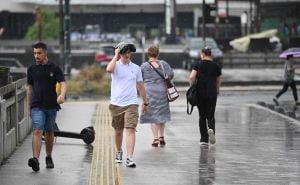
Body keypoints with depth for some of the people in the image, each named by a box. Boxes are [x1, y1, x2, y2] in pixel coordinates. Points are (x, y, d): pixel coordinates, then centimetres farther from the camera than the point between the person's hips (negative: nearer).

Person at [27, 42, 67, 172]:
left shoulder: (54, 68, -1)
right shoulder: (32, 69, 6)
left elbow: (63, 83, -11)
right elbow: (30, 88, 13)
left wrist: (62, 95, -33)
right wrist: (29, 107, 13)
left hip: (51, 106, 0)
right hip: (37, 106, 0)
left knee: (49, 132, 13)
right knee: (37, 131, -15)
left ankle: (49, 157, 30)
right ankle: (36, 159, -28)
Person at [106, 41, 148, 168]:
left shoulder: (136, 68, 8)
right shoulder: (116, 65, -1)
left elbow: (140, 86, 16)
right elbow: (109, 69, -27)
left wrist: (145, 103, 19)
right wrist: (116, 56, -15)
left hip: (131, 104, 0)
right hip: (116, 104, 0)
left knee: (130, 130, -14)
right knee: (118, 131, 14)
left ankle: (130, 158, -21)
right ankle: (119, 152, 37)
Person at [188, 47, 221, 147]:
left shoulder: (197, 64, -2)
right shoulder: (216, 66, 5)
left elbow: (192, 77, -14)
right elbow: (218, 82, 13)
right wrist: (217, 90, 32)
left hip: (200, 93, 0)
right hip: (212, 93, 0)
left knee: (202, 116, 10)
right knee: (210, 115, 7)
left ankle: (204, 139, 9)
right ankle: (211, 129, -25)